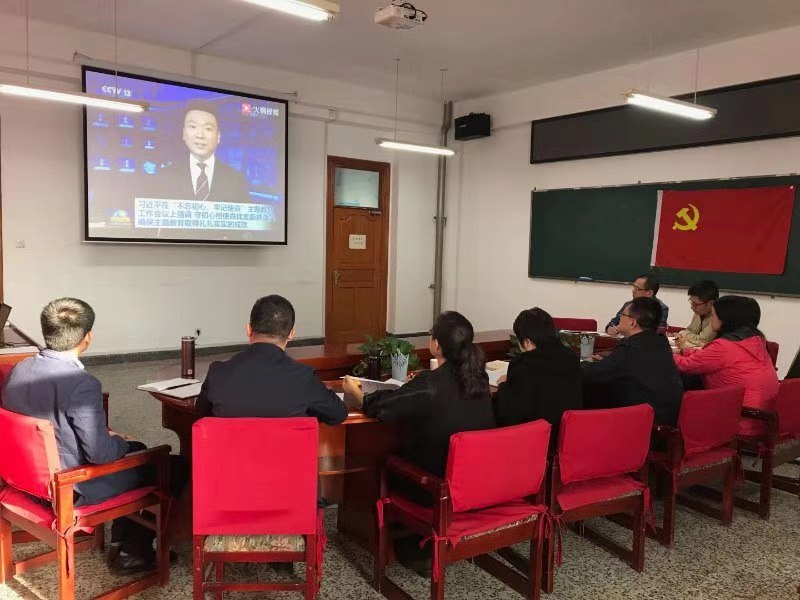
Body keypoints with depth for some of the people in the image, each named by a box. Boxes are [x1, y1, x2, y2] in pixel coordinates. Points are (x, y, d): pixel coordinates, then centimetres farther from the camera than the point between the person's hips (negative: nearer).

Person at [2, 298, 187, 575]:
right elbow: (100, 453, -27)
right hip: (73, 489, -9)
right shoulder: (82, 384, -28)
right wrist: (120, 441, -4)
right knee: (175, 467, 3)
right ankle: (132, 550, 20)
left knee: (137, 450, 26)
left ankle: (121, 542, 31)